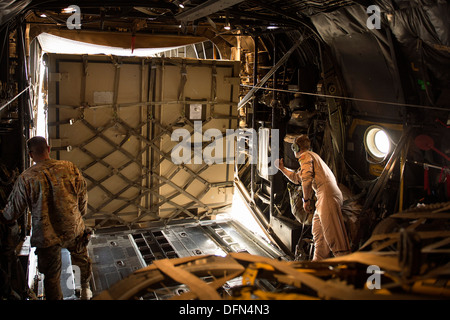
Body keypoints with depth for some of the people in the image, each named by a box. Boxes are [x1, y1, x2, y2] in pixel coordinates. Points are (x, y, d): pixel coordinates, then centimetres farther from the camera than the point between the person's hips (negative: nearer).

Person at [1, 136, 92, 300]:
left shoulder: (25, 178, -16)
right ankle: (85, 289, 50)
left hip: (46, 236, -2)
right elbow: (83, 195, 2)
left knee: (51, 276, 15)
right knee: (83, 260, 29)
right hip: (74, 229, 3)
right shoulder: (70, 168, -10)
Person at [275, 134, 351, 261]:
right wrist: (282, 168, 44)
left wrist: (306, 200, -10)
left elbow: (307, 179, -15)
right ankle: (319, 260, 20)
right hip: (323, 198, 10)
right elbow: (296, 178, 40)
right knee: (318, 231, 15)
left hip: (328, 194, -10)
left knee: (332, 232, -15)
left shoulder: (305, 155, 0)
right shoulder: (311, 156, 31)